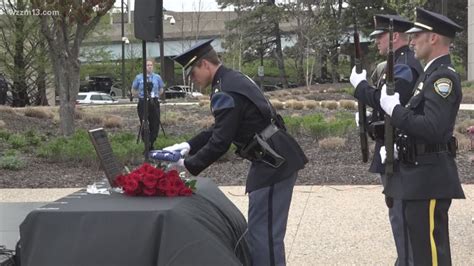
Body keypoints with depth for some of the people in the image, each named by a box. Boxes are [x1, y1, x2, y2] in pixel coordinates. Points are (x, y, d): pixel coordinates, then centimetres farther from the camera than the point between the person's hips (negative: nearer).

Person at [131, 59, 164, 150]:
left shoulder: (157, 77, 6)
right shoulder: (138, 77, 3)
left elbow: (161, 90, 17)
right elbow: (133, 90, 12)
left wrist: (155, 96, 4)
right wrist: (140, 96, 2)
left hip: (154, 103, 1)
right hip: (143, 103, -1)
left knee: (155, 124, 1)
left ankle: (151, 144, 13)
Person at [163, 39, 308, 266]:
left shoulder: (225, 92, -18)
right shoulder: (233, 79, 14)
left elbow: (220, 142, -20)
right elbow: (220, 129, 21)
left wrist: (186, 165, -9)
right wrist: (189, 145, 14)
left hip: (274, 164, -10)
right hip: (275, 161, 10)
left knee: (264, 234, -6)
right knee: (259, 231, 19)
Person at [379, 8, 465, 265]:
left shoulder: (443, 77, -17)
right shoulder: (431, 74, 15)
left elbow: (433, 129, -28)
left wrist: (395, 109, -19)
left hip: (430, 178, -10)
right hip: (417, 175, 10)